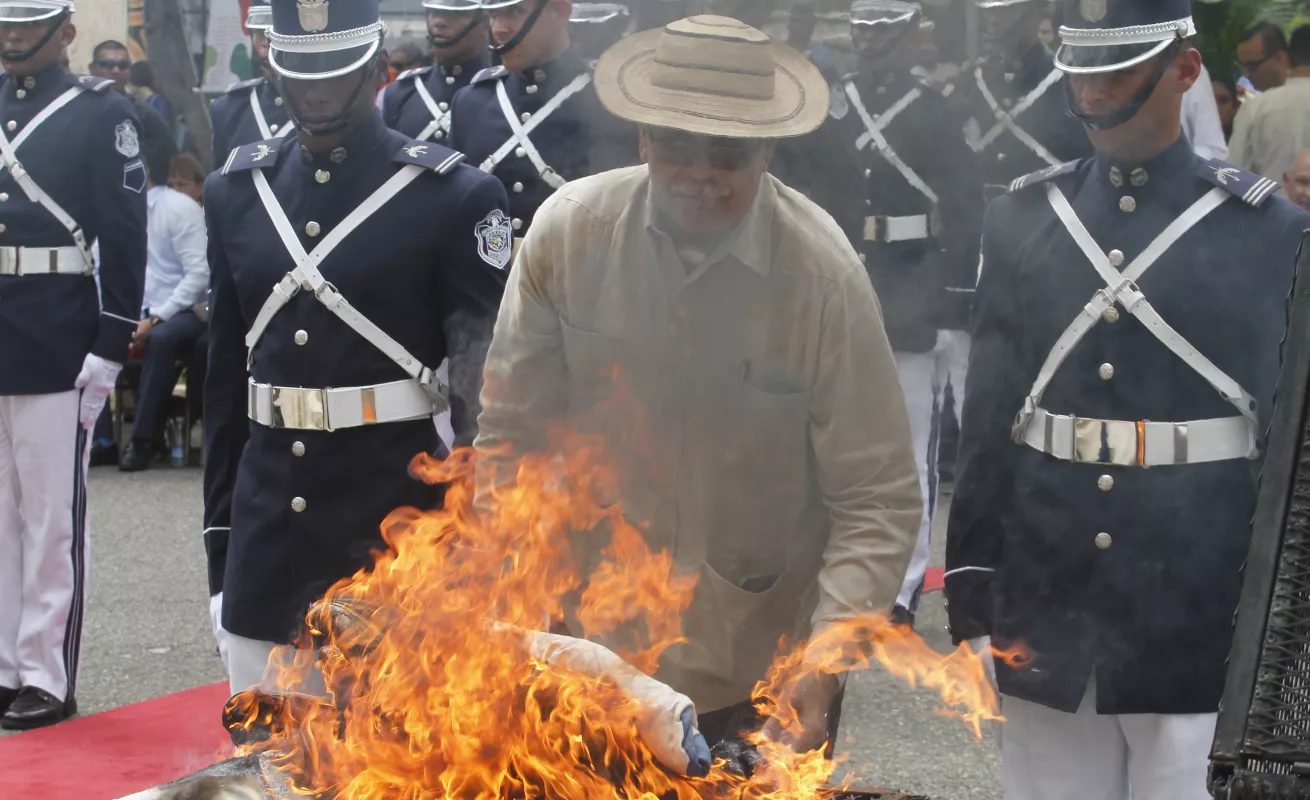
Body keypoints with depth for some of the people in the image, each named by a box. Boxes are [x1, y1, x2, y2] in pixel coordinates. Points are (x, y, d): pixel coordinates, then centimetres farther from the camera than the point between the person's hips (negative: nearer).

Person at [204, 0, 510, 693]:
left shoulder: (454, 197, -5)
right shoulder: (236, 193, 9)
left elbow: (484, 381, -5)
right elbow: (224, 377, 13)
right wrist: (219, 532, 12)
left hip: (394, 510, -4)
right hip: (268, 514, 4)